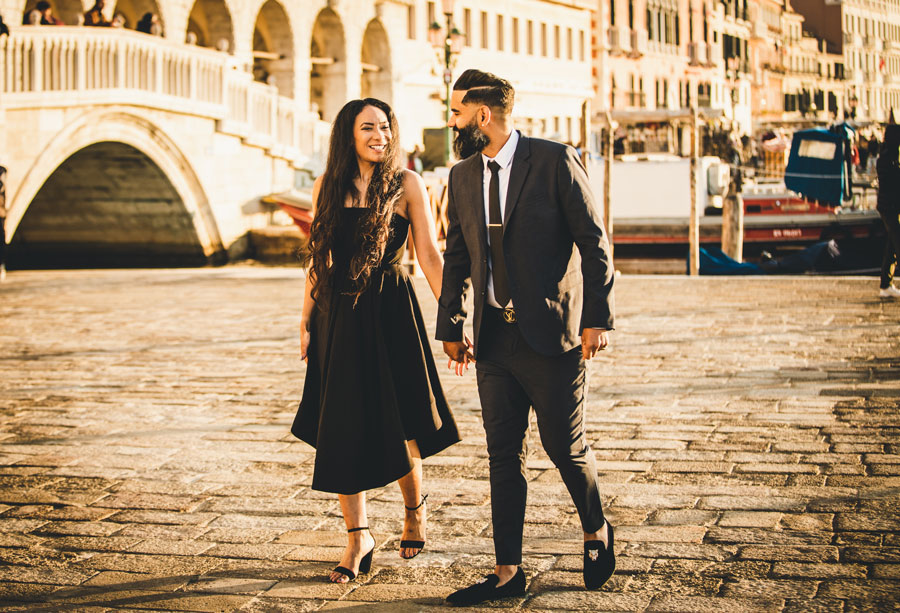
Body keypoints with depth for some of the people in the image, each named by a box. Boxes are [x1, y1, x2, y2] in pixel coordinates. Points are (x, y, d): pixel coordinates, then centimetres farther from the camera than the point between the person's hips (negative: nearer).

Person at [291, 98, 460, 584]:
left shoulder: (407, 185, -2)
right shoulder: (328, 187, 7)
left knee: (394, 426, 4)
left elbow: (429, 257, -4)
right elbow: (319, 260, 11)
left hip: (390, 312, -3)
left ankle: (415, 509, 32)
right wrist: (306, 321, 10)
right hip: (339, 316, 3)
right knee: (342, 430, 3)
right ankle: (358, 536, 13)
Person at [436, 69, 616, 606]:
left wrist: (598, 318, -13)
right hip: (494, 340, 5)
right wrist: (450, 326, 14)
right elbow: (457, 258, 17)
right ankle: (508, 571, 16)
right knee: (504, 455, 7)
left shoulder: (555, 161, -8)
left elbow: (594, 242, -8)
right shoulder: (463, 176, 10)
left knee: (565, 445, 4)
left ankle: (597, 532, 32)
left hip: (553, 335, -5)